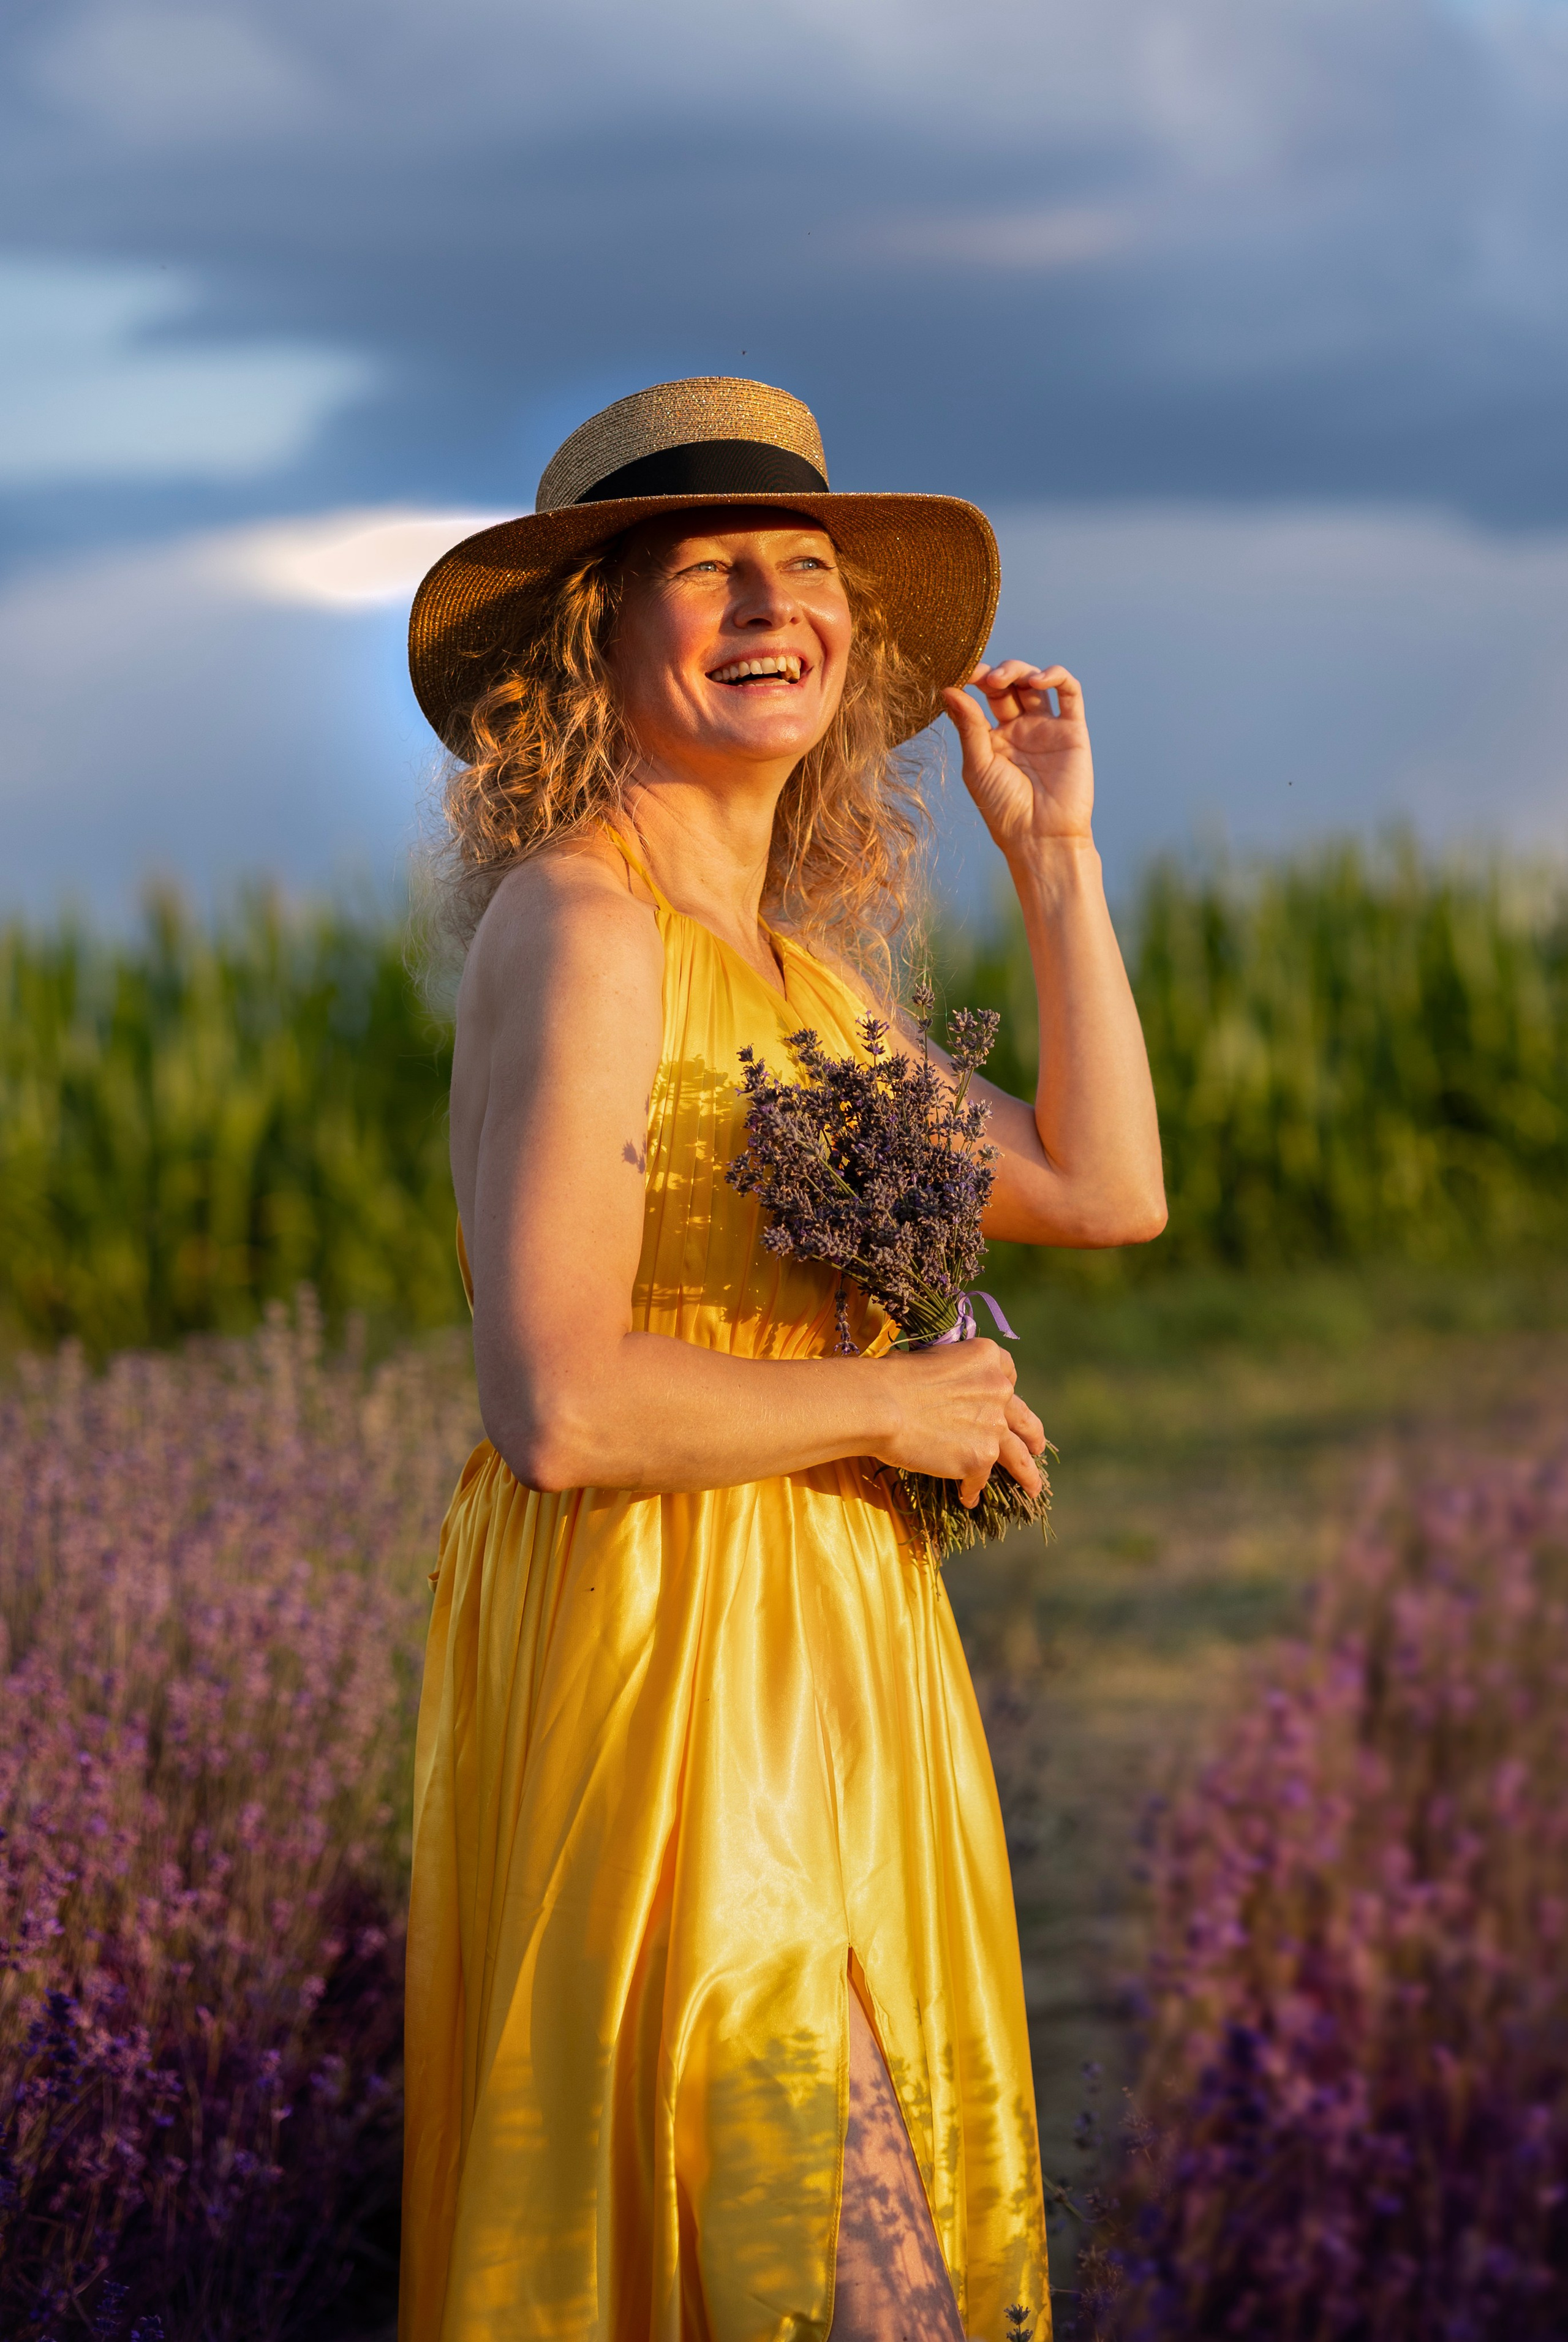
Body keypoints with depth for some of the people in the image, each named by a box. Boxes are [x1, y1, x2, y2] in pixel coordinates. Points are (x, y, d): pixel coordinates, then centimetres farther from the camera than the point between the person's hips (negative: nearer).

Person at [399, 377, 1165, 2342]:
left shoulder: (795, 962, 13)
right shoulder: (579, 921, -14)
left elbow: (1105, 1188, 16)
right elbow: (563, 1407, -22)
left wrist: (1054, 850, 14)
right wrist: (890, 1404, -9)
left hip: (828, 1650, 9)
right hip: (652, 1655, -9)